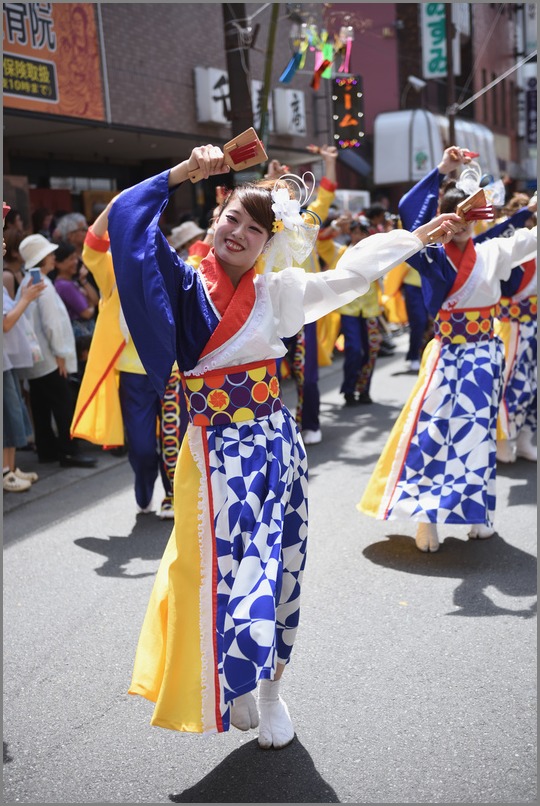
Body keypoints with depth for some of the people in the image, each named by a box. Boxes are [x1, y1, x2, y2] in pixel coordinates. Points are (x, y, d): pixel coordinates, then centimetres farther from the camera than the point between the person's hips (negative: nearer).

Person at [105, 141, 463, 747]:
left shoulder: (275, 292, 6)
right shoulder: (185, 284, -3)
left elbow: (350, 275, 13)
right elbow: (127, 218, -12)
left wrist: (421, 236, 17)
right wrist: (186, 171, -14)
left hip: (276, 445, 4)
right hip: (218, 451, -3)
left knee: (278, 568, 9)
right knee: (229, 571, 0)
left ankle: (268, 688, 27)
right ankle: (234, 690, 23)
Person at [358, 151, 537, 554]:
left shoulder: (492, 252, 6)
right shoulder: (433, 254, -1)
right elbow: (409, 210, -12)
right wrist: (441, 171, -14)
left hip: (483, 354, 2)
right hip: (447, 352, -2)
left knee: (477, 429, 6)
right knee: (433, 429, -6)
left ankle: (477, 511, 16)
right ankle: (426, 515, -2)